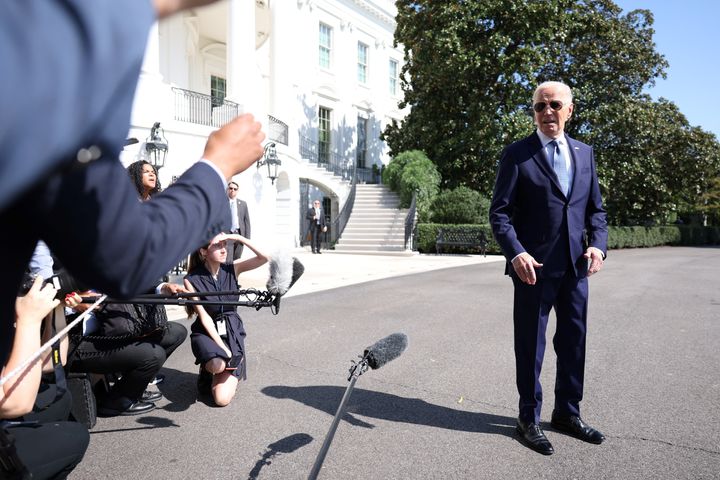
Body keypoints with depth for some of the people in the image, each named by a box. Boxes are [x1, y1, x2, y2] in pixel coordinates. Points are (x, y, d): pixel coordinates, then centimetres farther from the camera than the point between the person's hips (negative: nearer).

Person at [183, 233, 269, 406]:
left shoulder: (232, 269, -5)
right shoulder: (192, 280, -10)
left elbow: (265, 258, -17)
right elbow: (204, 317, -13)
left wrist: (238, 238, -23)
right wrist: (222, 347, -19)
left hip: (232, 332, 1)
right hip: (206, 332, -1)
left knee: (222, 398, -15)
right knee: (217, 365, -36)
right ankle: (207, 368, 2)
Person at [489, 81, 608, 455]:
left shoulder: (584, 153, 12)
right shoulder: (517, 154, -3)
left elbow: (595, 208, 15)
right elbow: (499, 212, -7)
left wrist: (597, 243, -4)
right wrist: (516, 253, -21)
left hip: (575, 266, 5)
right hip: (534, 266, -5)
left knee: (574, 340, 14)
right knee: (531, 345, 5)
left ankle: (568, 413, 32)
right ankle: (529, 419, 22)